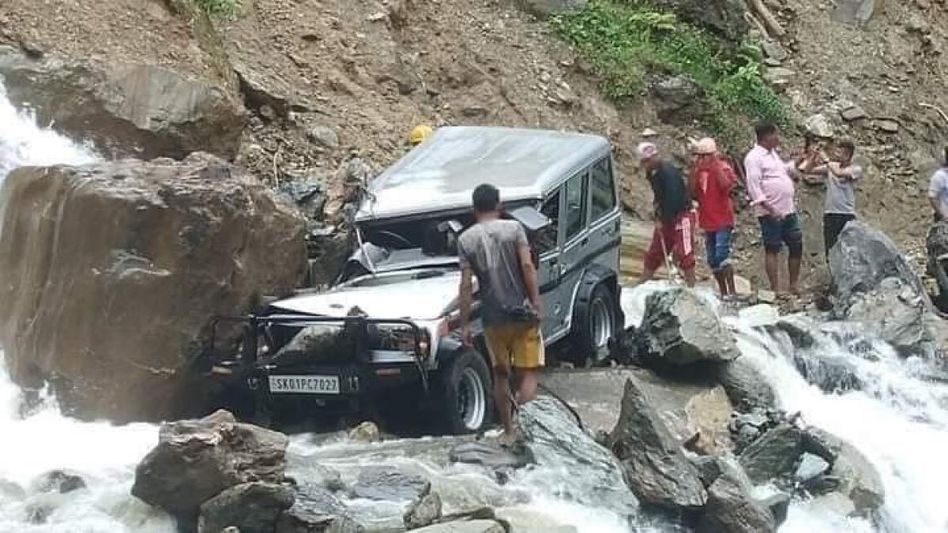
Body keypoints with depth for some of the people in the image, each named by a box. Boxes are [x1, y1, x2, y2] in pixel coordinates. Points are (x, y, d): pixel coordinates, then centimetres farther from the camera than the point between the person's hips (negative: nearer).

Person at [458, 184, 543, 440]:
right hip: (522, 312, -2)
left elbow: (466, 284, -4)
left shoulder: (466, 239, 0)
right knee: (527, 373, 1)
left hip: (493, 318, 2)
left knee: (500, 374, 16)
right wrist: (536, 303, -9)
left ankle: (509, 431, 19)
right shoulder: (513, 228, -3)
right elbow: (527, 265, -12)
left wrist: (465, 324, -1)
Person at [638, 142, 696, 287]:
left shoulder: (668, 172, -21)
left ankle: (691, 288, -8)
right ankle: (641, 284, 20)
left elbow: (673, 199, -26)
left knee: (683, 254, -11)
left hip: (681, 216, -9)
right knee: (654, 252, 13)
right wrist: (658, 217, 1)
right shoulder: (653, 173, 8)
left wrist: (662, 219, -19)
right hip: (666, 217, 9)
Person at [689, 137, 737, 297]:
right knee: (713, 259, 9)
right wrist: (694, 171, -7)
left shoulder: (723, 167, -6)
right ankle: (723, 292, 18)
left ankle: (731, 291, -17)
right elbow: (692, 192, 0)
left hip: (723, 219, -6)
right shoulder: (698, 171, 9)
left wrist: (716, 166, -20)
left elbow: (726, 185, -25)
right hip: (707, 221, 6)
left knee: (722, 255, -18)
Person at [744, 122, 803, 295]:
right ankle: (775, 289, 1)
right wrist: (768, 208, -24)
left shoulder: (772, 154, 17)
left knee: (796, 246, 10)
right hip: (771, 214, -9)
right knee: (772, 249, -3)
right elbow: (753, 186, -19)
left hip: (788, 210, 9)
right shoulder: (754, 158, -12)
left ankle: (794, 285, 19)